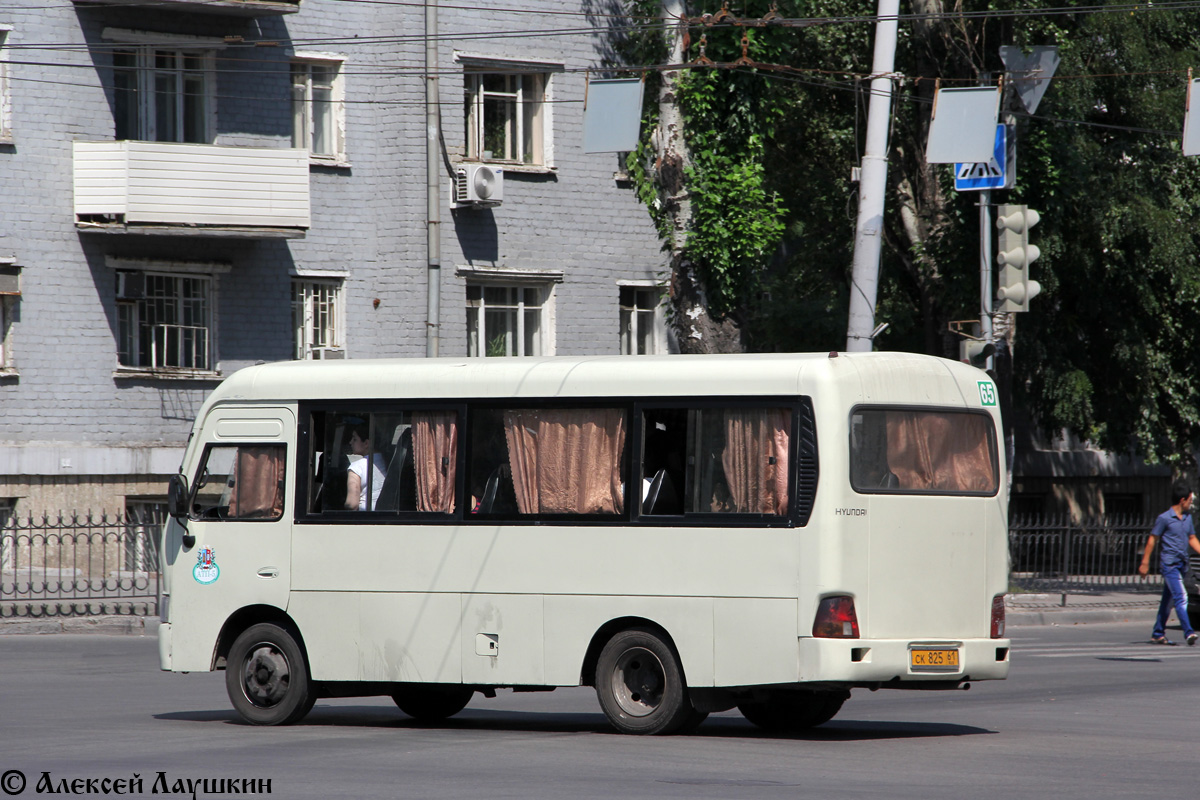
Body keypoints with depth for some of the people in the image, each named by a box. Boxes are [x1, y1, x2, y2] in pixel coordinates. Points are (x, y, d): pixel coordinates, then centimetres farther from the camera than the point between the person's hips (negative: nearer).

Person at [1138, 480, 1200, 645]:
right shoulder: (1164, 518, -9)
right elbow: (1152, 540, -5)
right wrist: (1145, 563, -6)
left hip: (1182, 564, 7)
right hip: (1169, 563, -7)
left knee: (1169, 600, 11)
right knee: (1180, 597, -16)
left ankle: (1158, 634, 18)